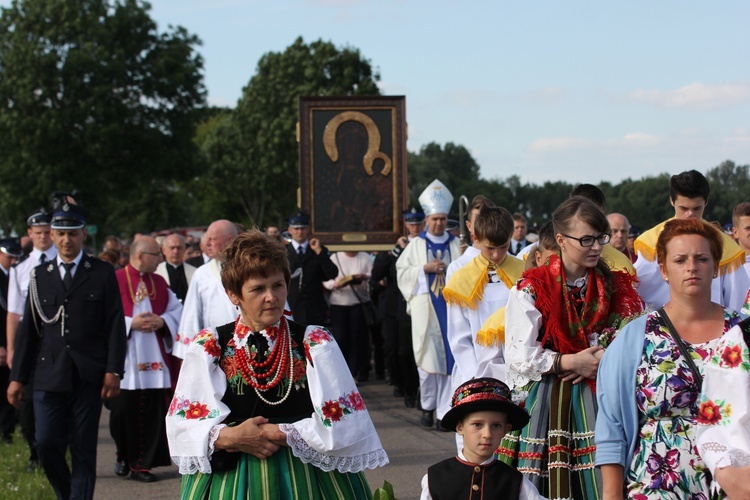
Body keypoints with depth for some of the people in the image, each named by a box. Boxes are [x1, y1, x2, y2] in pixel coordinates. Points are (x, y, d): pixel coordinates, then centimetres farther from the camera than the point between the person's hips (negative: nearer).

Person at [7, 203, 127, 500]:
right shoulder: (40, 276, 12)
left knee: (83, 449, 0)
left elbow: (115, 325, 1)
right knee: (47, 445, -3)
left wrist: (113, 371, -7)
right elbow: (28, 329, 12)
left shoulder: (103, 274, 5)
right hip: (49, 375, 2)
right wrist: (18, 377, 8)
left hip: (88, 376, -2)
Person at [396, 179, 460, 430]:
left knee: (448, 357, -5)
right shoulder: (416, 244, 9)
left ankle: (445, 411, -3)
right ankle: (427, 407, 11)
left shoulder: (455, 244, 11)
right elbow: (402, 270, 3)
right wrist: (425, 268, -9)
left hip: (449, 305, 1)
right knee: (427, 357, -3)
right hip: (425, 306, -1)